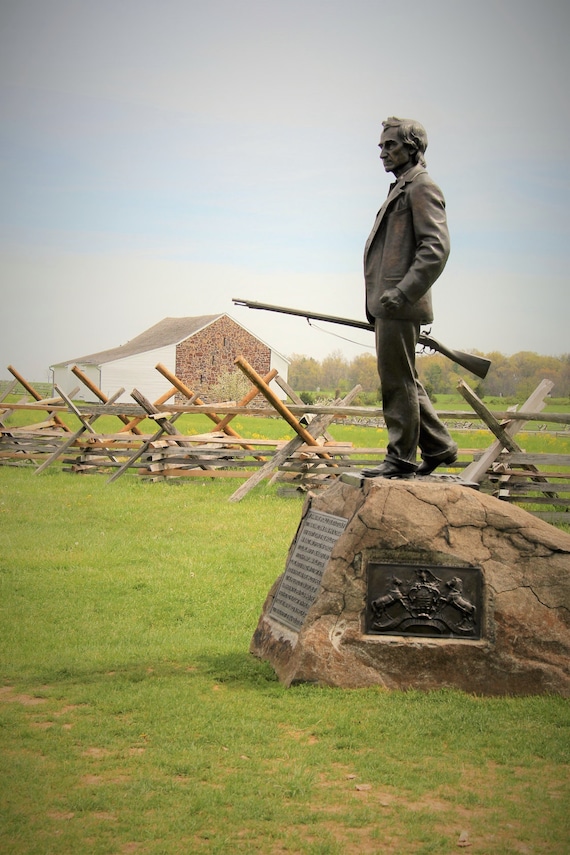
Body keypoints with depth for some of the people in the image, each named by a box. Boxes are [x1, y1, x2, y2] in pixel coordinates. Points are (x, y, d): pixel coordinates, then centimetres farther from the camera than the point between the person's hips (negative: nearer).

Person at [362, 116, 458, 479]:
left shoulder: (422, 187, -8)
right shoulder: (401, 188, 22)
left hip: (400, 307, -10)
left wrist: (401, 293, -24)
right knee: (403, 381, 14)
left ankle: (401, 459, 1)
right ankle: (438, 445, 20)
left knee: (398, 381, -5)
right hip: (388, 305, 10)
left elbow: (437, 248, -19)